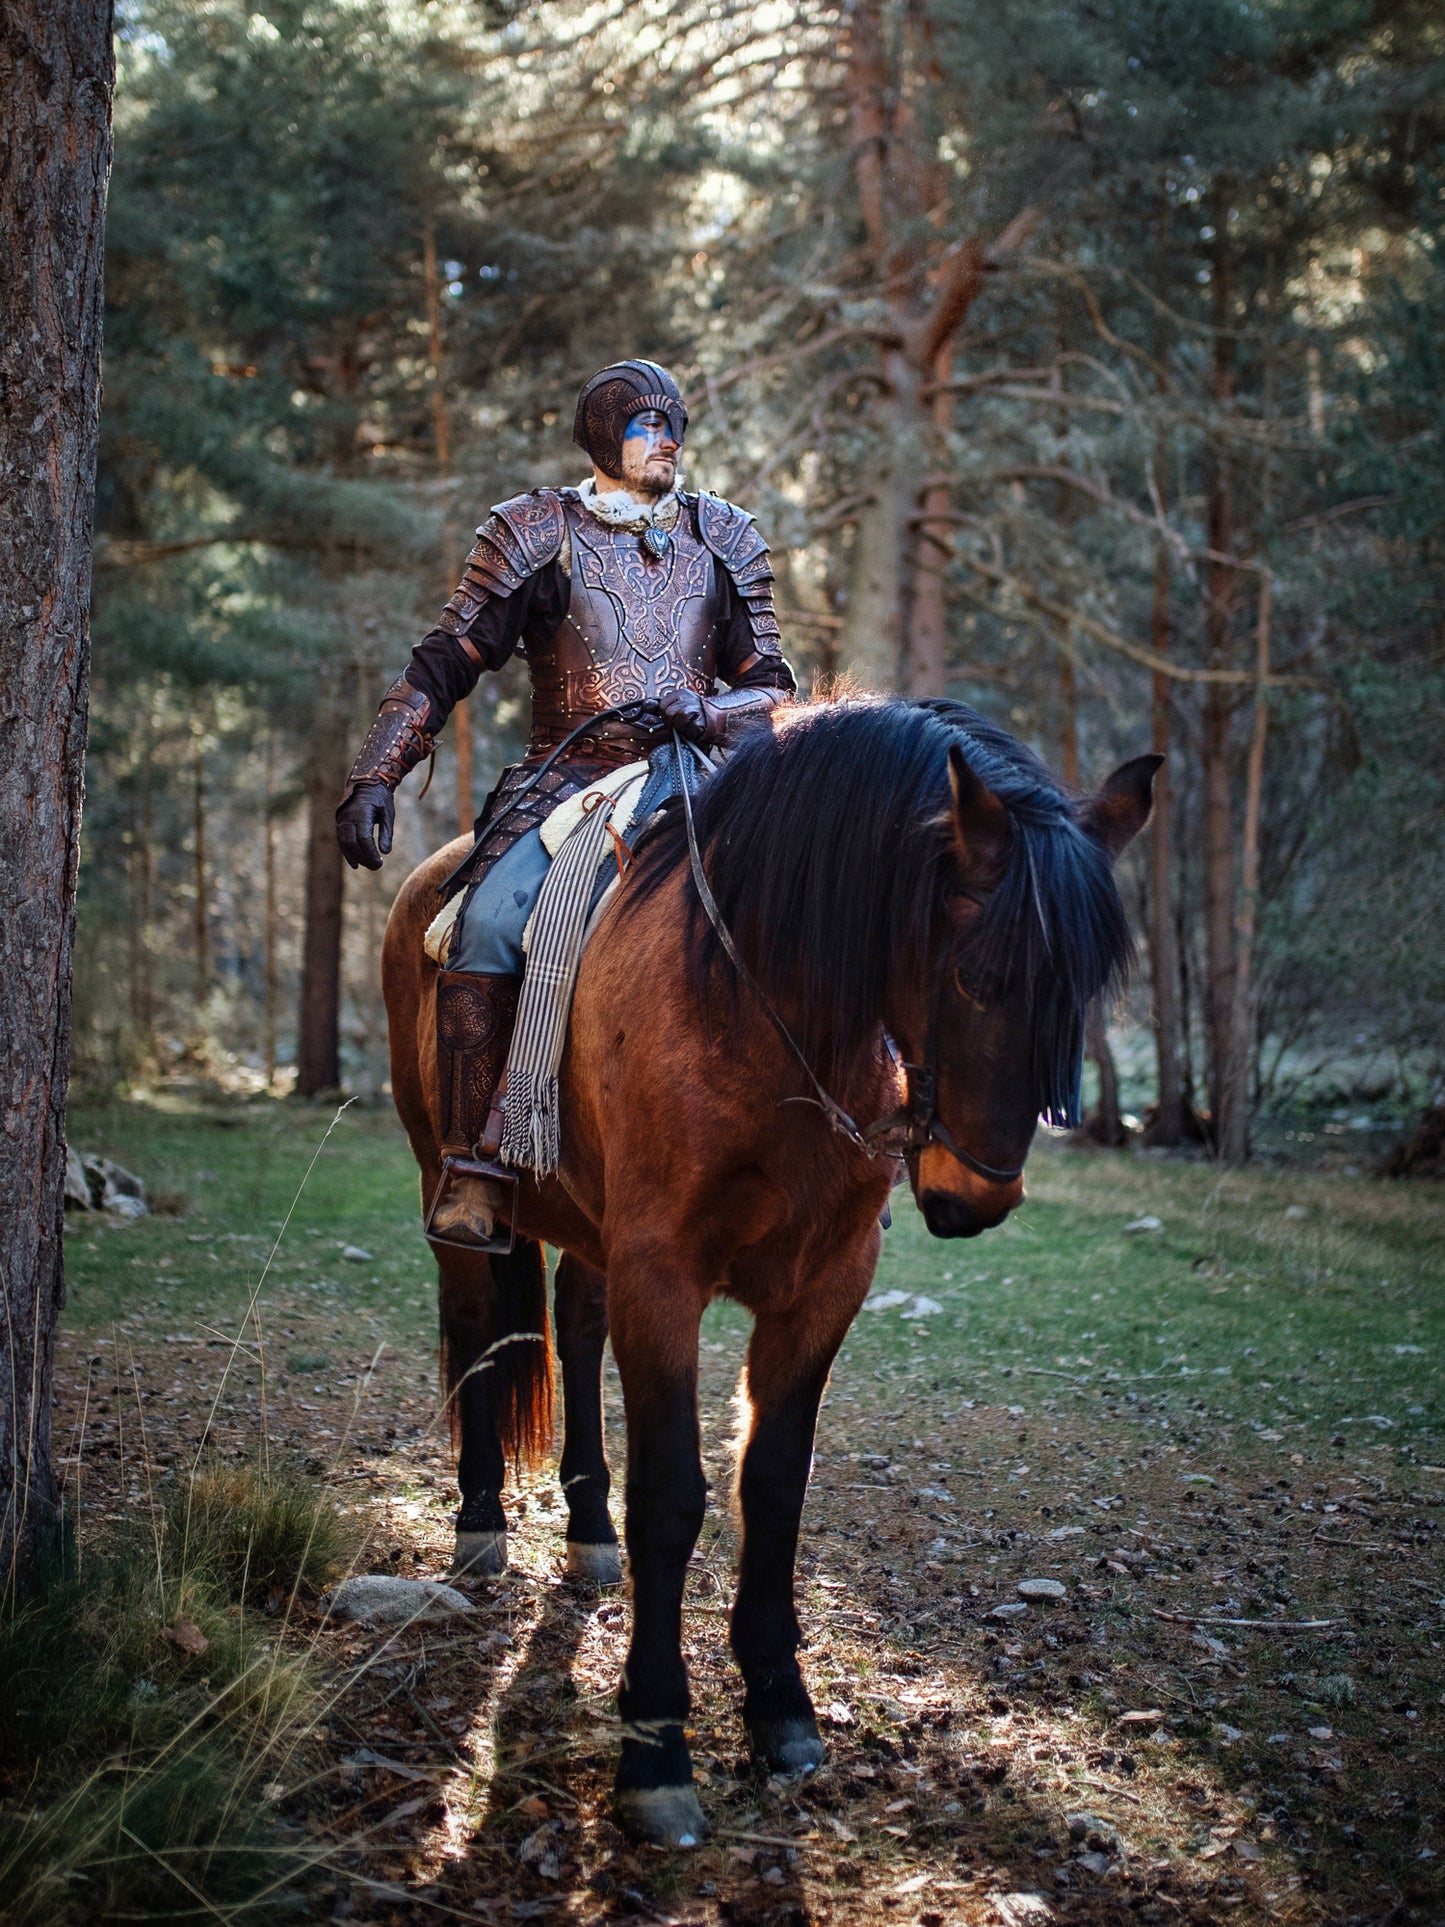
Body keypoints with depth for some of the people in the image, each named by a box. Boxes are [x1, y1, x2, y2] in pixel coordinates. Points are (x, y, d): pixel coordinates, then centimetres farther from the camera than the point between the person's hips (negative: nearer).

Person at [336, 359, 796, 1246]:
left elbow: (774, 687, 13)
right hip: (565, 780, -2)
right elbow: (444, 666, 8)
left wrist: (708, 713, -10)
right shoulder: (534, 533, 9)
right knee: (489, 928, -30)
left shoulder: (725, 539, 16)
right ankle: (473, 1169, -23)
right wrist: (376, 776, -4)